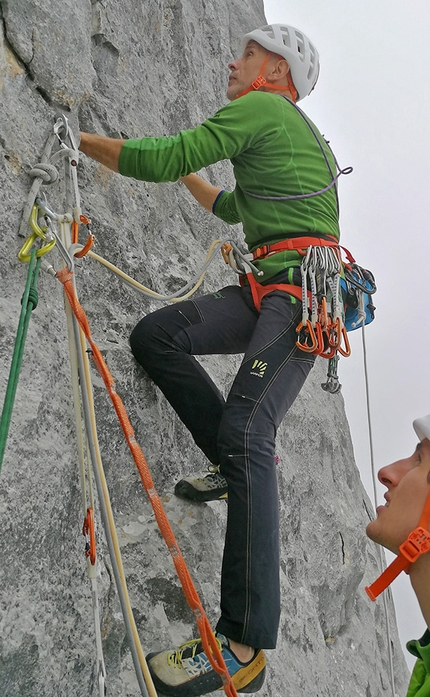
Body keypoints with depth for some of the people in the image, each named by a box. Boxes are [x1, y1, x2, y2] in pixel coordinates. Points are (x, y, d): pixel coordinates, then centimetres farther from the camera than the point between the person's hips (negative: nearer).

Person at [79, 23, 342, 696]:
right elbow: (235, 206, 45)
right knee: (155, 334, -2)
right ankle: (234, 465, 2)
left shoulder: (263, 106, 2)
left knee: (245, 428, -25)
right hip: (272, 291, 9)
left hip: (305, 289, -9)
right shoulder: (294, 133, 32)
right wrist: (189, 176, 51)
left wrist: (79, 138, 6)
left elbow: (159, 159, -6)